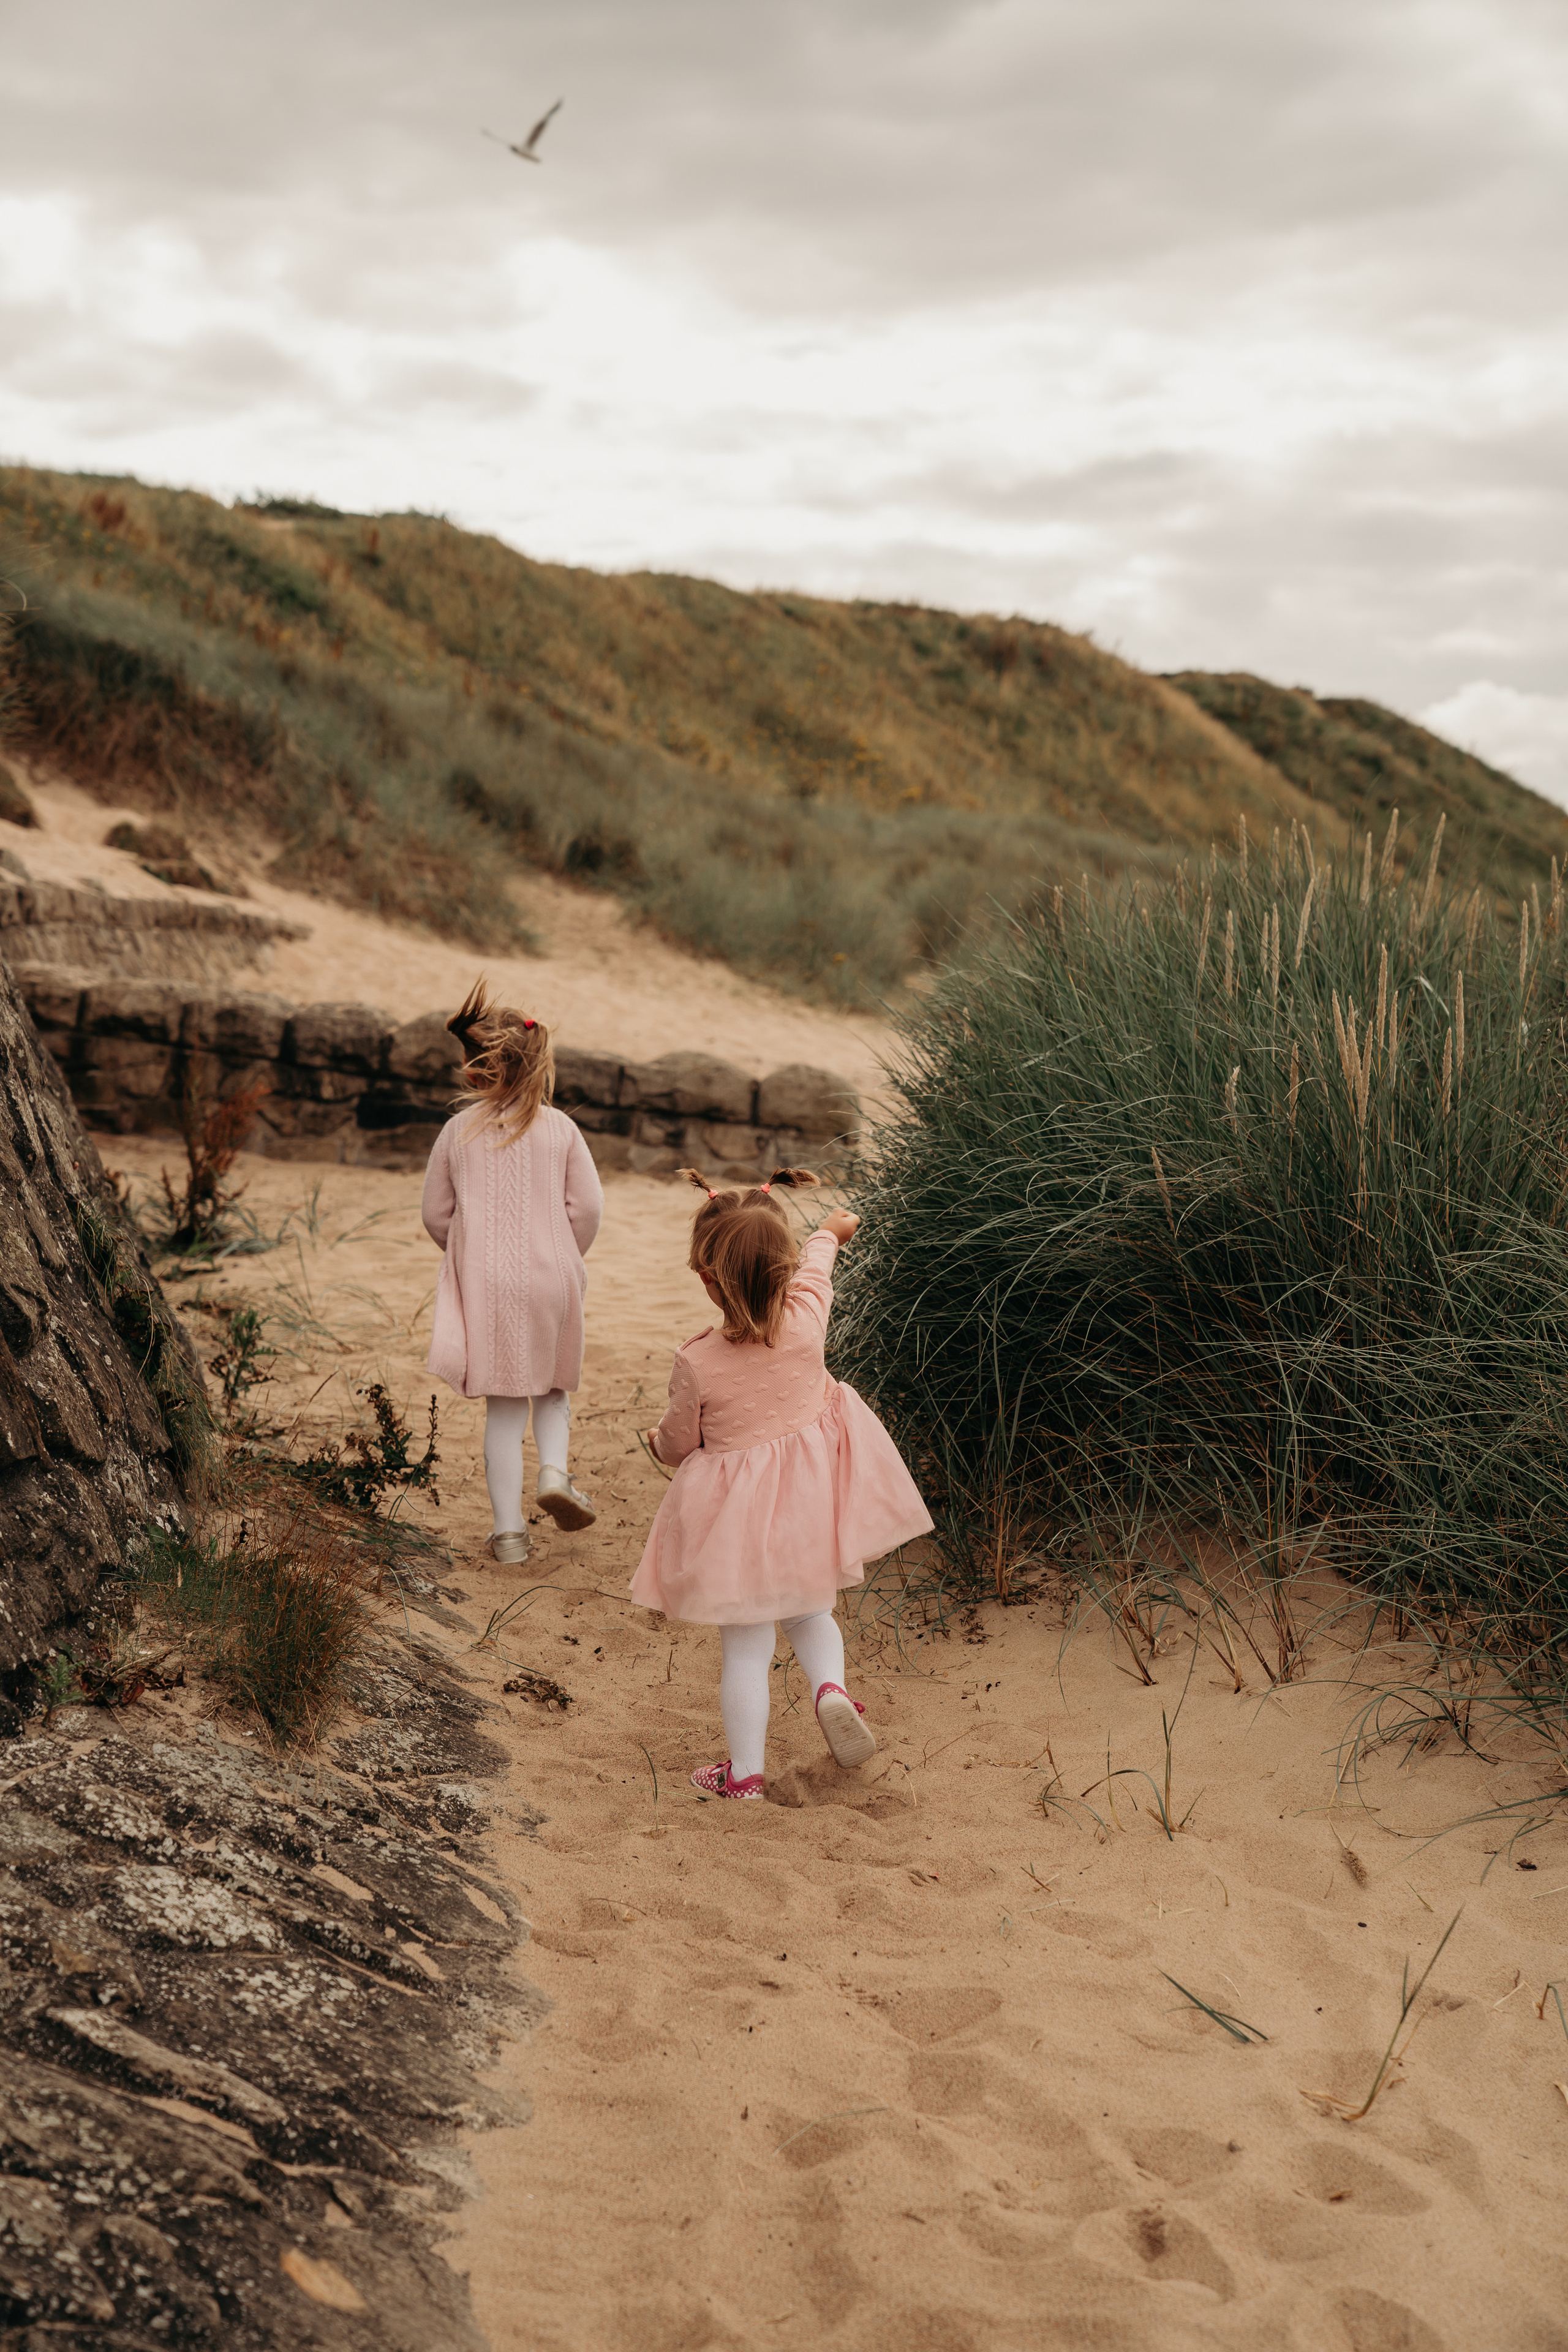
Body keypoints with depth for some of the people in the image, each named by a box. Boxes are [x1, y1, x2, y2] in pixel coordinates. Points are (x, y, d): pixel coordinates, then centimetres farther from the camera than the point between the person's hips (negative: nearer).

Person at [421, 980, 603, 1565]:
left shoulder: (458, 1132, 0)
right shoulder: (559, 1128, -1)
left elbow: (435, 1213, 5)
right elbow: (588, 1206, -3)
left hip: (485, 1283, 0)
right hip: (550, 1277, 0)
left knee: (504, 1406, 7)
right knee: (553, 1385, 22)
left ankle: (508, 1529, 7)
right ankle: (555, 1471, -3)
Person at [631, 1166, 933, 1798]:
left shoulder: (696, 1364, -22)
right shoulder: (806, 1323, -15)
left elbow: (678, 1442, -5)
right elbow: (814, 1269, 9)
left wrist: (658, 1441, 20)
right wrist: (829, 1232, 31)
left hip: (737, 1514, -3)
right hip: (809, 1496, 3)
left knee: (746, 1646, 9)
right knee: (809, 1611, 27)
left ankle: (745, 1772, 17)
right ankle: (830, 1687, 0)